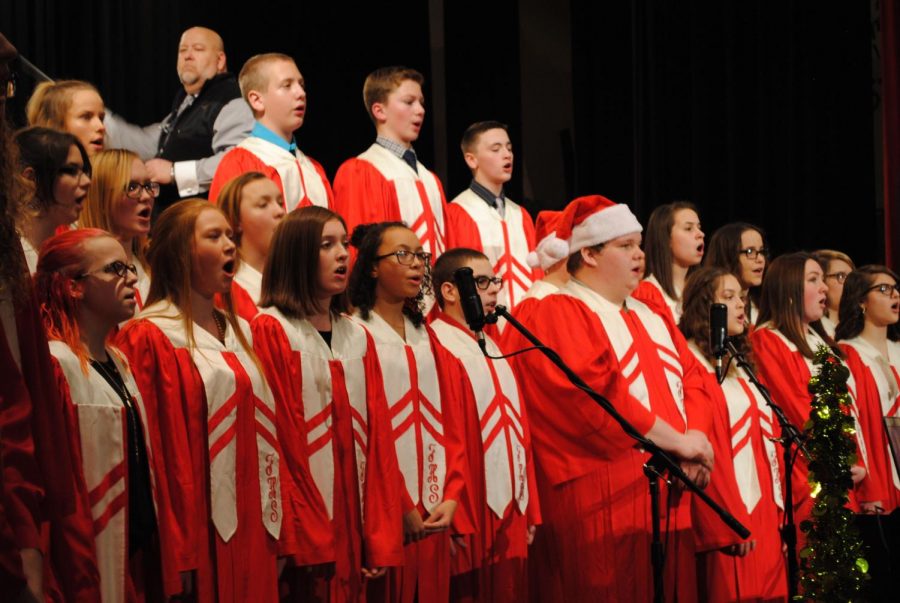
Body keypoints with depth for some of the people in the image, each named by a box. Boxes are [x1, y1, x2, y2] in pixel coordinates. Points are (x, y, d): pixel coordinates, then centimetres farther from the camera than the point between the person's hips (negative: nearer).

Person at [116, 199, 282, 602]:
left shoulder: (239, 332, 15)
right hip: (197, 530, -7)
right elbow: (148, 450, -14)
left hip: (250, 527, 7)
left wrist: (275, 527, 9)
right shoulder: (149, 338, -8)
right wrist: (174, 551, -19)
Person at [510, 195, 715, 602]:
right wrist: (677, 441, -13)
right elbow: (596, 396, -17)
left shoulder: (649, 318, 21)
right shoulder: (557, 315, -6)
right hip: (605, 503, -8)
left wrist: (695, 441, -6)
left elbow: (692, 380, 15)